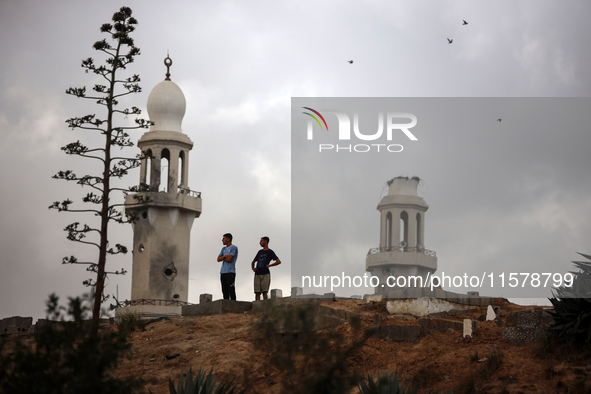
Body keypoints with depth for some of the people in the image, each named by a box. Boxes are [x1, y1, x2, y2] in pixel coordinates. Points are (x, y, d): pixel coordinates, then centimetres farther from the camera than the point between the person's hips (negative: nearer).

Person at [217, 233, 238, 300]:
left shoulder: (234, 248, -1)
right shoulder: (224, 249, 21)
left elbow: (229, 259, -12)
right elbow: (218, 259, 12)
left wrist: (222, 258, 5)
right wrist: (225, 256, -4)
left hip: (230, 272, -7)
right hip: (223, 272, 7)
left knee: (231, 290, -12)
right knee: (224, 290, 4)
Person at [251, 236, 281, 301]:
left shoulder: (270, 252, 5)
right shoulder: (260, 252, 22)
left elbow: (278, 261, -4)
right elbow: (253, 262, 33)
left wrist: (269, 265, -8)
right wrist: (253, 268, 13)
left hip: (265, 274, -5)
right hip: (257, 274, 5)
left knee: (264, 292, -12)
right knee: (257, 292, -3)